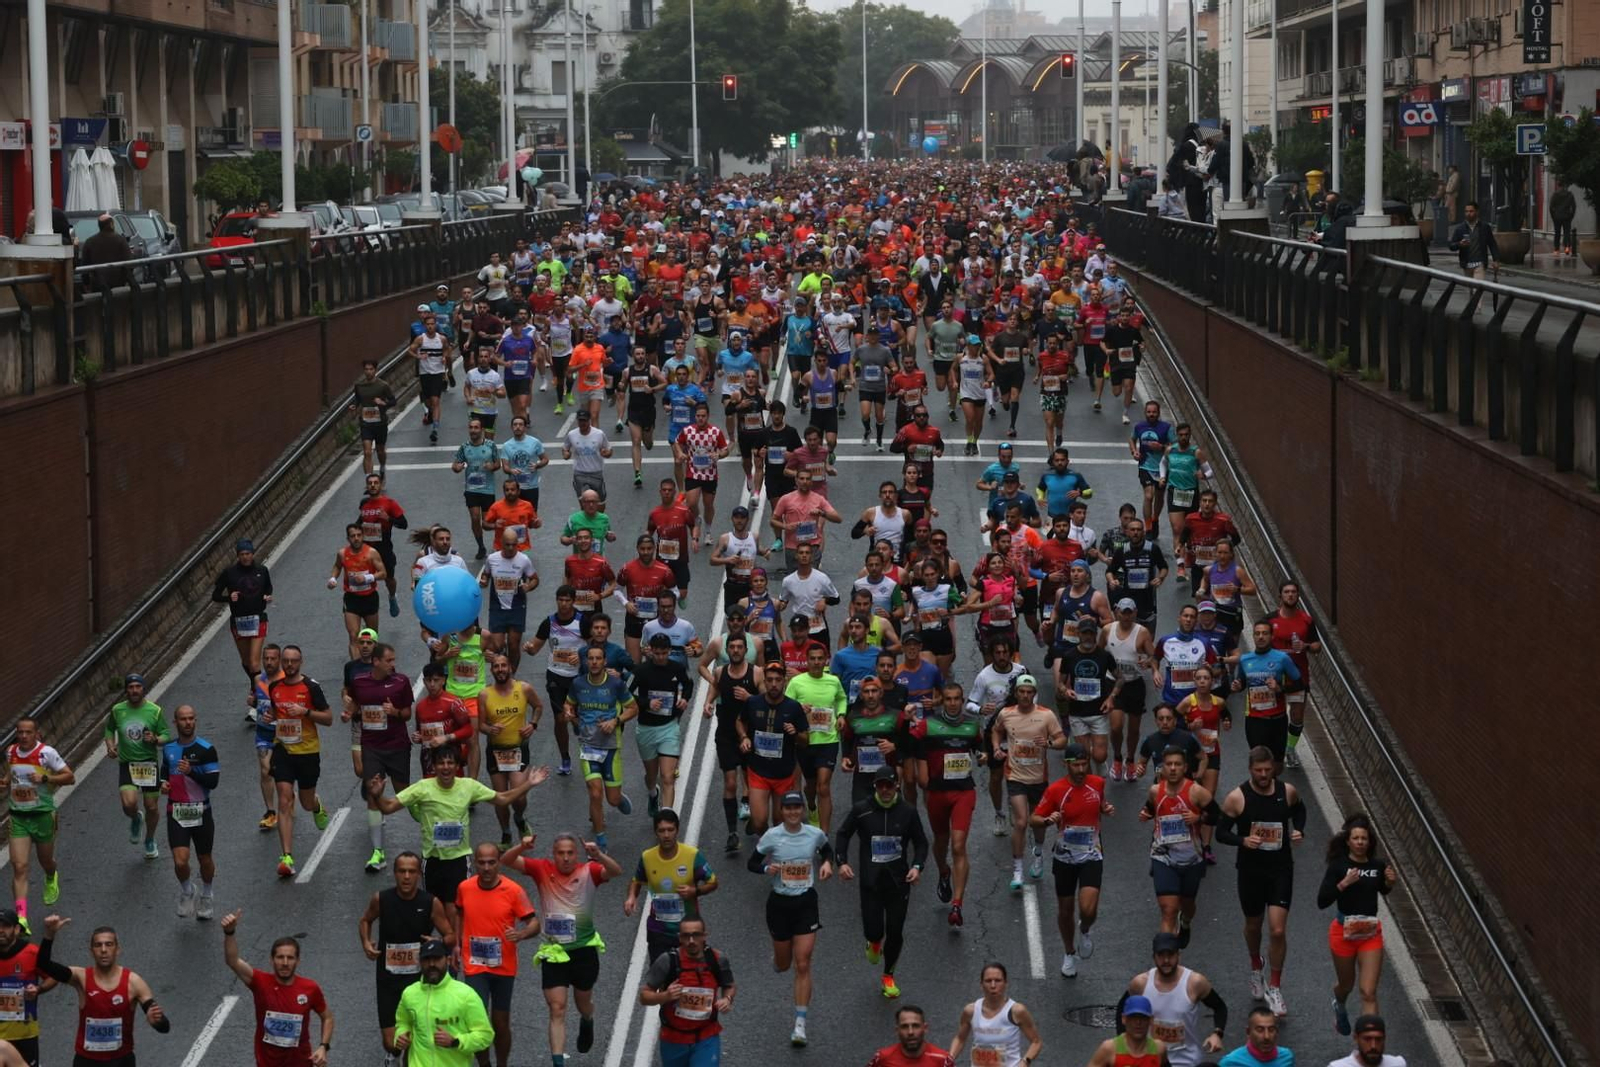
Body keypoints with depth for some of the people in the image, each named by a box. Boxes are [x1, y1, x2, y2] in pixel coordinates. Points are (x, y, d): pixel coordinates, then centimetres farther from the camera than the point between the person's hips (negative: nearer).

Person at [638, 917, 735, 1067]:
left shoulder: (718, 960, -9)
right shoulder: (668, 961, -16)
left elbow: (729, 987, 11)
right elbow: (644, 996, -8)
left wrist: (728, 999, -11)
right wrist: (665, 996, -28)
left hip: (707, 1039, 0)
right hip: (673, 1039, 0)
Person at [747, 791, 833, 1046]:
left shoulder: (815, 834, -5)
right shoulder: (772, 837, -9)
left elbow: (827, 851, 16)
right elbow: (752, 863, 0)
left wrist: (827, 864, -6)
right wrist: (767, 868, -21)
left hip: (806, 902, 0)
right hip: (779, 903, 0)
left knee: (803, 965, -6)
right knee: (783, 964, 14)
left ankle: (800, 1024, -1)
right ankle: (777, 958, 54)